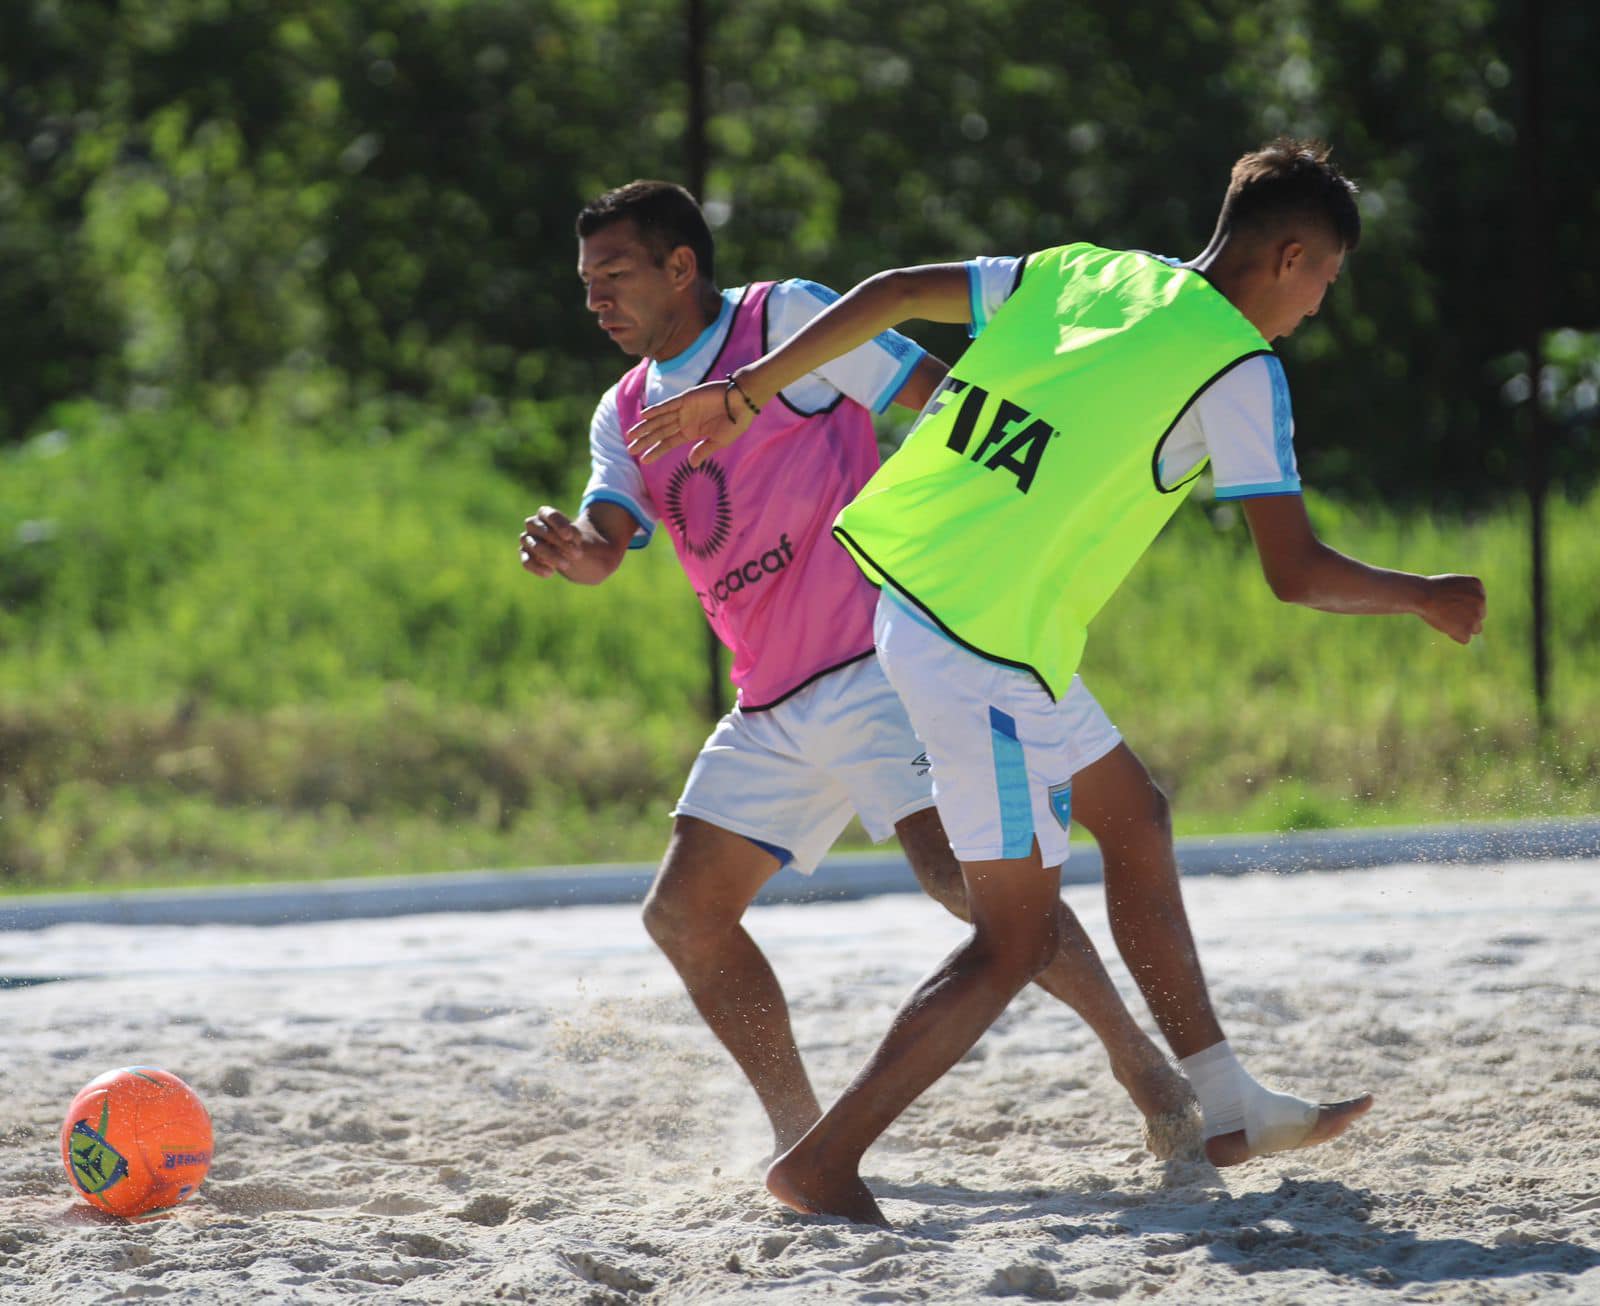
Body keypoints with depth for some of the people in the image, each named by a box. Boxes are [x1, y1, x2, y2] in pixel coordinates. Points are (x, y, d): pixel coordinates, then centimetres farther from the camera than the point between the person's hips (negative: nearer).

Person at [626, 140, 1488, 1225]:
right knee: (1015, 942, 0)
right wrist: (1427, 598, 8)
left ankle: (1224, 1104, 25)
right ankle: (825, 1164, -3)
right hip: (988, 652, -9)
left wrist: (743, 394, 17)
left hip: (908, 595, 9)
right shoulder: (1238, 371, -7)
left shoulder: (1080, 273, 12)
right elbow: (1296, 572, -9)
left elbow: (890, 294, 11)